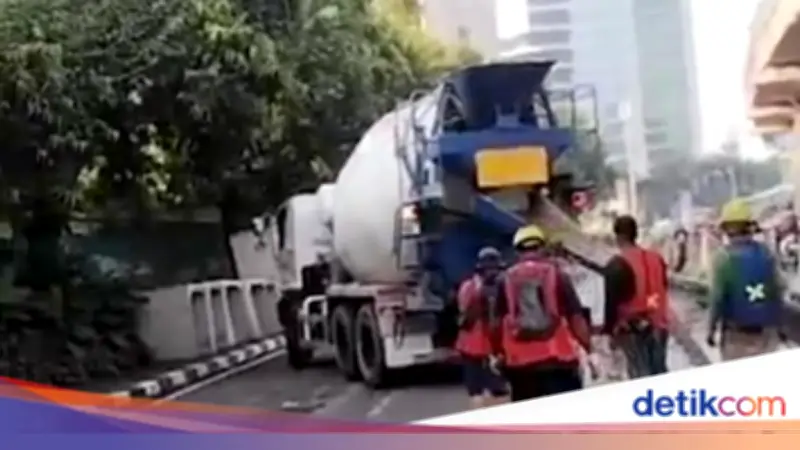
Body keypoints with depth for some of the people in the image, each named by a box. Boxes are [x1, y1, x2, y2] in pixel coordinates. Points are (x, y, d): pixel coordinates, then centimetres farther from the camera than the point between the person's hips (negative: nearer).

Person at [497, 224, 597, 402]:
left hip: (520, 362, 2)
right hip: (558, 358, -2)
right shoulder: (556, 274, 3)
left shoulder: (506, 279, 8)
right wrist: (589, 351, 5)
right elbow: (576, 317, -1)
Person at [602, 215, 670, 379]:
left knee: (640, 376, -2)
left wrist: (610, 331, -2)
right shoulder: (657, 258, 8)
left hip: (631, 329, -6)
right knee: (660, 372, 14)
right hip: (658, 324, 6)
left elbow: (612, 301, -11)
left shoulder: (616, 265, -12)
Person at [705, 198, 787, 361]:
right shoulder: (766, 253, -1)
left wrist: (712, 329, -3)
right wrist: (780, 325, 12)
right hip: (767, 331, 4)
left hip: (736, 334, -3)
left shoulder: (724, 257, -11)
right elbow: (779, 291, 1)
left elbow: (717, 297, -13)